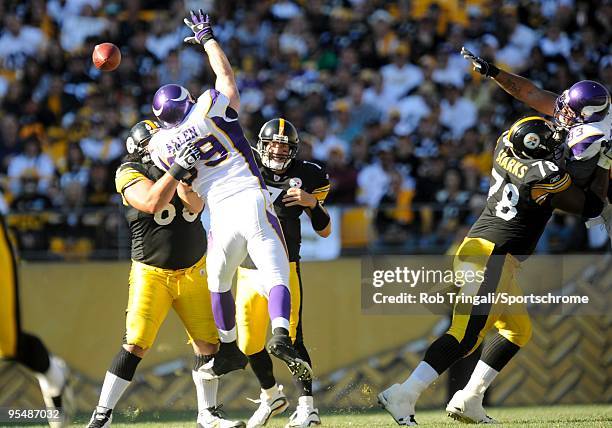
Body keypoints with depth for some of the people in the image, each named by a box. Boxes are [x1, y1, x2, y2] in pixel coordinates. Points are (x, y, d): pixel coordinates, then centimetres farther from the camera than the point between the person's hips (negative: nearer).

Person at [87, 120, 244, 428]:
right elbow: (152, 203, -27)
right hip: (152, 273, -5)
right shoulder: (130, 173, -10)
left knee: (208, 343, 4)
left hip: (193, 272, 5)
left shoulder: (186, 163, 3)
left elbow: (196, 204, -12)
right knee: (136, 344, -13)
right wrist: (175, 170, -35)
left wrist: (183, 177, -28)